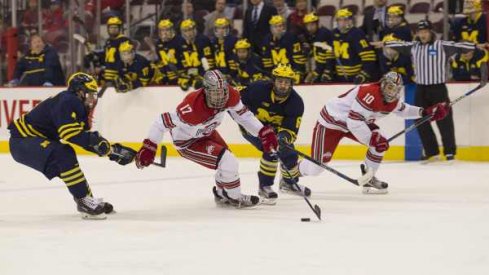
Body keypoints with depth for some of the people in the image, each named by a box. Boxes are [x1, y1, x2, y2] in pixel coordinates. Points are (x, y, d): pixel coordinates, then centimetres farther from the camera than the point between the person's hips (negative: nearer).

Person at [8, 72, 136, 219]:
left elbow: (88, 140, 16)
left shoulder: (78, 107, 13)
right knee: (63, 156, -28)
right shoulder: (67, 102, -18)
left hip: (36, 139, 11)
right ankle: (84, 201, -26)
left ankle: (88, 201, 25)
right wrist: (94, 138, -32)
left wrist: (114, 151, 8)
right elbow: (69, 133, -31)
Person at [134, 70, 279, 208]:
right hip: (187, 142, -7)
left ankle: (222, 195, 44)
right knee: (228, 162, -17)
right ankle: (235, 198, 6)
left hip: (206, 133, 7)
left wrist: (263, 132, -14)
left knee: (228, 161, 18)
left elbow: (242, 114, -6)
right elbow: (163, 121, -35)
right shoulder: (192, 108, -42)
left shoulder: (230, 95, -23)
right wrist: (149, 147, -32)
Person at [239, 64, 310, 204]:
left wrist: (285, 137, -46)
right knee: (271, 150, -25)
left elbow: (291, 129, -24)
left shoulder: (296, 102, -22)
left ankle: (289, 182, 35)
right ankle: (265, 187, -10)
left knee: (288, 153, 3)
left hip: (274, 128, 5)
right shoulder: (258, 89, -30)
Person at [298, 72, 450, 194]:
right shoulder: (369, 94, -33)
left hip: (355, 122, 9)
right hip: (330, 121, -9)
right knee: (315, 167, -12)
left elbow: (402, 109, 19)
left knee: (381, 142, -9)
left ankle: (368, 178, 6)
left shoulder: (393, 100, -4)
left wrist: (425, 112, 7)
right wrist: (372, 139, -34)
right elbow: (353, 121, -36)